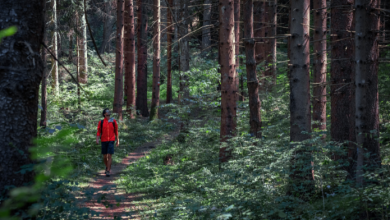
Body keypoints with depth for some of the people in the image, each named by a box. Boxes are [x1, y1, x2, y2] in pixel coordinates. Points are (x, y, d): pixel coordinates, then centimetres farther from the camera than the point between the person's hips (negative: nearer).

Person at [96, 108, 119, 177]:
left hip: (111, 141, -2)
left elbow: (116, 132, 8)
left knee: (109, 156, -13)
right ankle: (107, 167, 36)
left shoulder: (113, 121, 1)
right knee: (105, 156, 9)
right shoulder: (101, 122, 1)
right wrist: (97, 140, -16)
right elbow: (99, 132, 1)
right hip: (104, 141, 2)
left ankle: (108, 171, -10)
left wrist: (118, 141, 7)